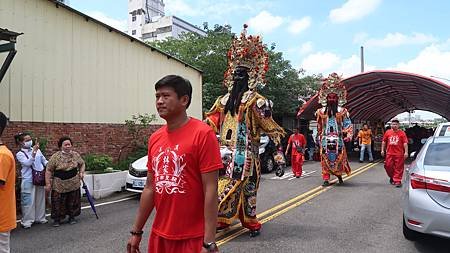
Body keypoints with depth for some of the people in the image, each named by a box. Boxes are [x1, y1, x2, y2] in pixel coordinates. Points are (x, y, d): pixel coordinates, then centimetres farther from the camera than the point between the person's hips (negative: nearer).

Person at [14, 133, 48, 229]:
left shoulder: (37, 150, 6)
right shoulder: (20, 154, -4)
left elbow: (44, 161, 14)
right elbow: (28, 163, -20)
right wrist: (33, 152, -29)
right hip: (28, 180, -4)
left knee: (40, 199, 13)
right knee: (28, 201, -1)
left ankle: (40, 217, 27)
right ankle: (27, 221, 10)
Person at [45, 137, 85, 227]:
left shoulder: (76, 155, 2)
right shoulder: (55, 157, -9)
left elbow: (82, 164, 18)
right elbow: (49, 170, -7)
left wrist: (81, 172, 2)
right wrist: (48, 183, -10)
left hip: (74, 184, 3)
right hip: (59, 185, -3)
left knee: (73, 202, 10)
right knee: (58, 203, 2)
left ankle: (72, 217, 26)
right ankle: (57, 219, 18)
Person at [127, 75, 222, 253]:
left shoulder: (203, 134, -14)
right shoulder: (154, 139, 5)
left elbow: (210, 190, -16)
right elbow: (150, 188, 11)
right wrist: (137, 231, 13)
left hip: (193, 238, -6)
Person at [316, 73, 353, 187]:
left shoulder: (342, 111, 3)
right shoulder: (321, 111, 7)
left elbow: (348, 125, 0)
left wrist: (349, 135, -14)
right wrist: (319, 138, 13)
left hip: (338, 139, -1)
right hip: (325, 139, 1)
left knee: (339, 158, 1)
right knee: (325, 159, 1)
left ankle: (339, 175, 23)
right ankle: (326, 179, 6)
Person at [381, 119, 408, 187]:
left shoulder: (402, 133, 0)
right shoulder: (388, 132, 7)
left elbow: (405, 143, -4)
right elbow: (384, 141, 14)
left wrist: (406, 152, -11)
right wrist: (382, 150, 10)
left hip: (399, 154, -2)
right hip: (389, 153, 3)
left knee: (398, 168, 0)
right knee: (388, 166, 5)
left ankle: (397, 181, 8)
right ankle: (392, 177, 31)